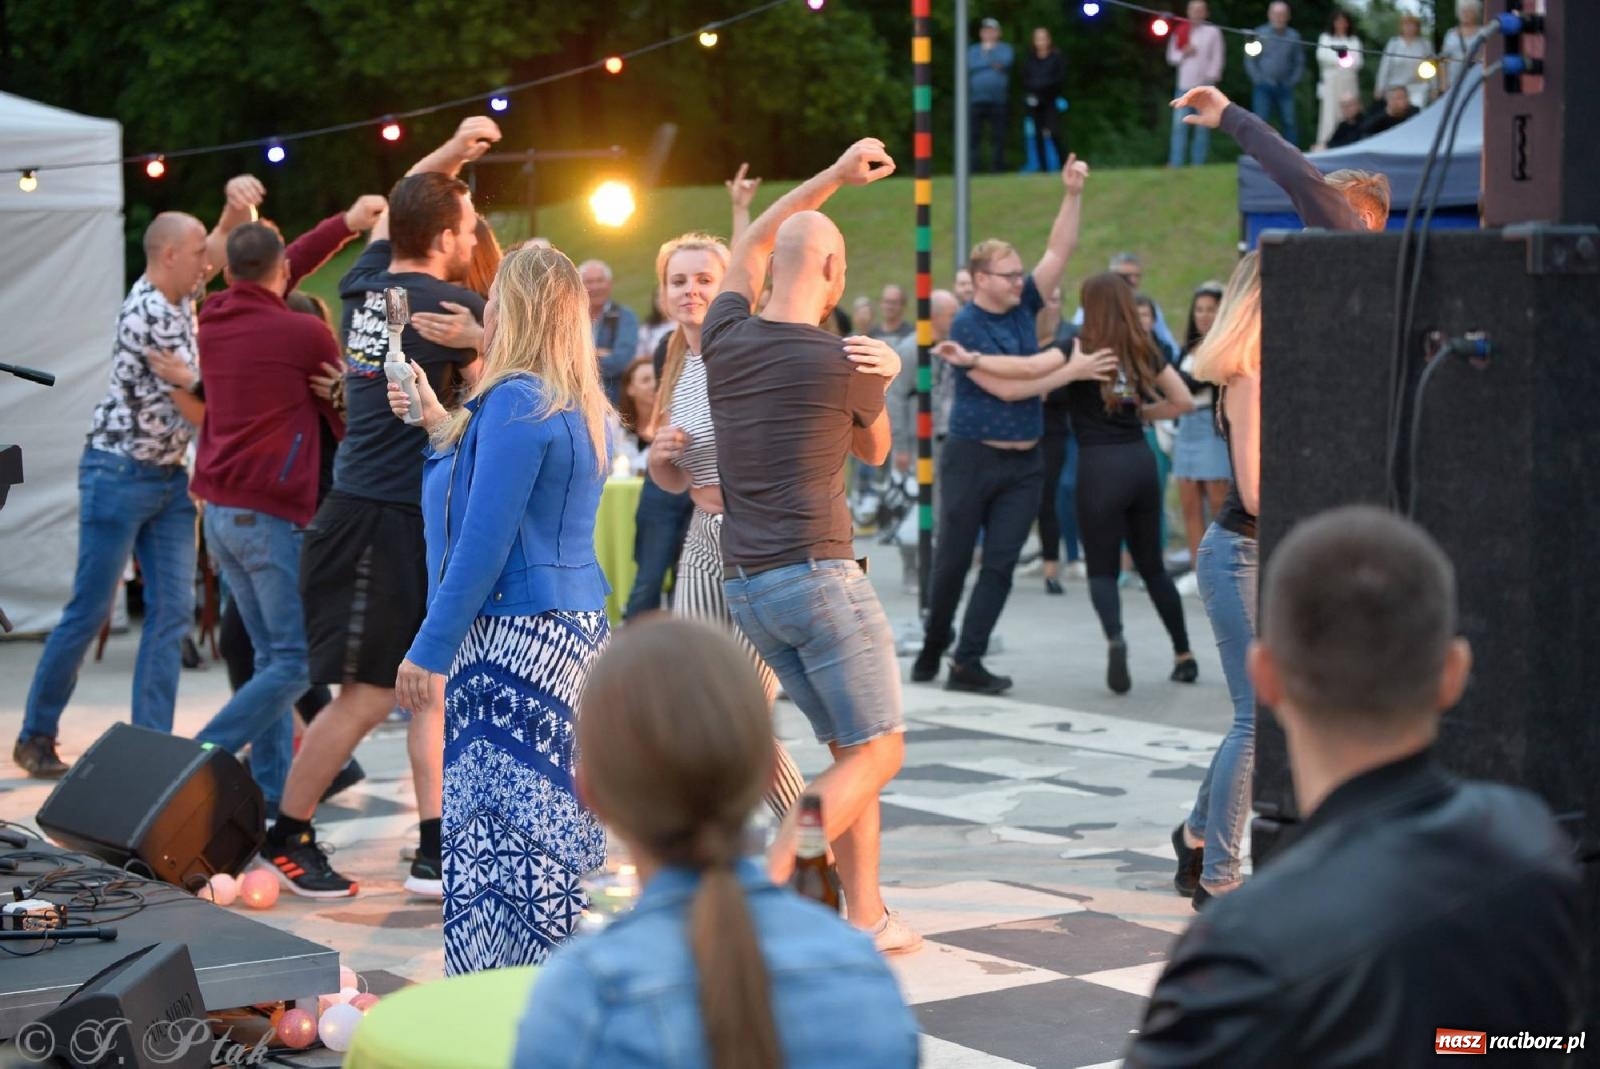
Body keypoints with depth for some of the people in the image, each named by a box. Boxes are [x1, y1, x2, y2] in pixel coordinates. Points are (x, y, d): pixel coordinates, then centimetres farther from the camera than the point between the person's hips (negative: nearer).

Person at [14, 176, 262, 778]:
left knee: (173, 610, 0)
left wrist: (238, 198, -9)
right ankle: (36, 737, 9)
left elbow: (227, 236, 13)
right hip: (120, 473, -8)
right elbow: (197, 409, -18)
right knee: (90, 611, -2)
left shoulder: (179, 294, 6)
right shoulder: (149, 315, -19)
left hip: (169, 477, 8)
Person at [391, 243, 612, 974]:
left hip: (515, 635, -10)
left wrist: (429, 648, -16)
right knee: (548, 819, 13)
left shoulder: (516, 401, -14)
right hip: (576, 630, 10)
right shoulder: (581, 409, 15)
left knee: (497, 831, -8)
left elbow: (484, 542, -18)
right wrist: (443, 428, 27)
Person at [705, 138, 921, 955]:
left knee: (850, 746, 16)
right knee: (877, 753, -1)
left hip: (745, 585, 7)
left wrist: (834, 177, 31)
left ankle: (867, 916, 14)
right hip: (817, 574, -7)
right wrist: (883, 383, 15)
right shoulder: (845, 363, -8)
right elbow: (874, 449, 14)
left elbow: (750, 248, 28)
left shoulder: (724, 338, 7)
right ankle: (769, 885, -20)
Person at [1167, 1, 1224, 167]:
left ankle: (1198, 164, 8)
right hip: (1185, 85, 2)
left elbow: (1217, 58, -2)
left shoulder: (1213, 32, 1)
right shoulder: (1181, 32, 8)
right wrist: (1183, 54, -10)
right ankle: (1176, 164, -3)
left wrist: (1210, 77, -14)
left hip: (1205, 86, -2)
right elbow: (1171, 57, 10)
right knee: (1179, 124, -4)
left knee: (1202, 126, 3)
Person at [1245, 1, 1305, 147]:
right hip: (1264, 87, -2)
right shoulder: (1260, 33, 3)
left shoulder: (1293, 36, 8)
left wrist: (1293, 81, 1)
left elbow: (1300, 62, 12)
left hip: (1285, 88, 2)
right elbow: (1250, 60, 2)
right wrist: (1258, 79, -6)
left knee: (1289, 123, -3)